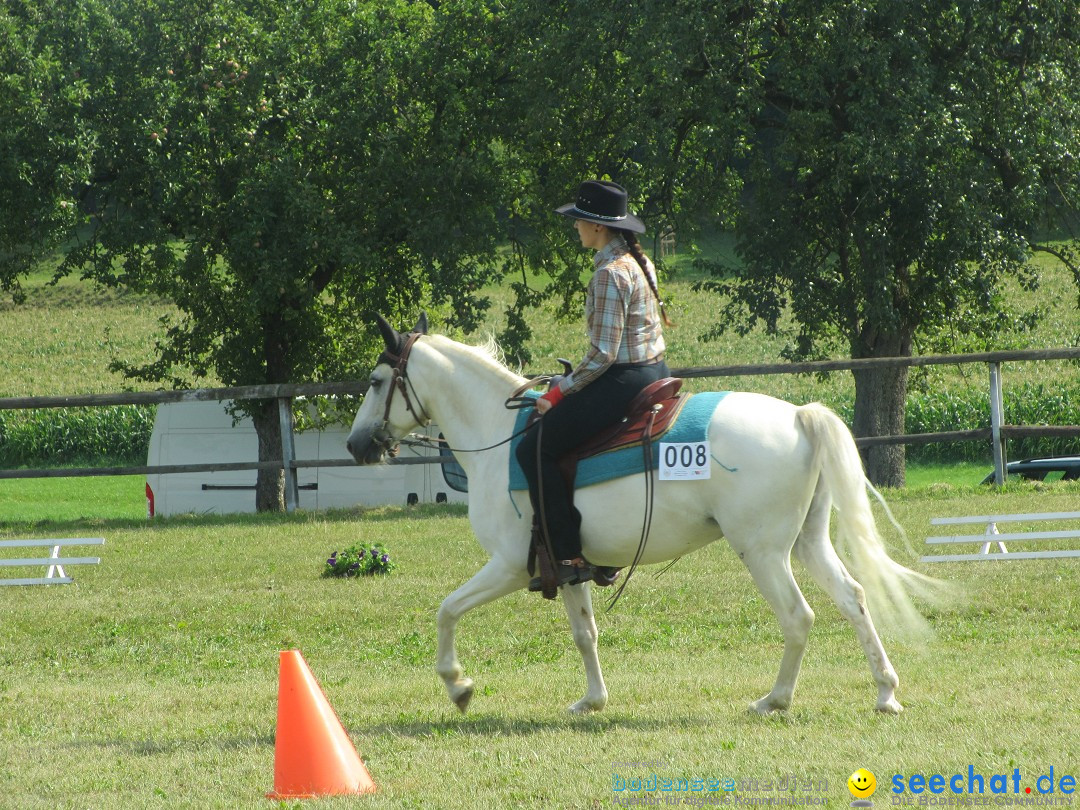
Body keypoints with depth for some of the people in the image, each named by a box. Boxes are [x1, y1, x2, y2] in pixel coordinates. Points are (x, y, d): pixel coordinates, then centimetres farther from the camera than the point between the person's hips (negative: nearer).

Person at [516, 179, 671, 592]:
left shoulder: (610, 274, -18)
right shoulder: (640, 262, 11)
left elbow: (603, 354, -21)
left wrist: (558, 393, -11)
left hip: (622, 382, -10)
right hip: (654, 371, 10)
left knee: (535, 448, -7)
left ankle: (568, 557, -10)